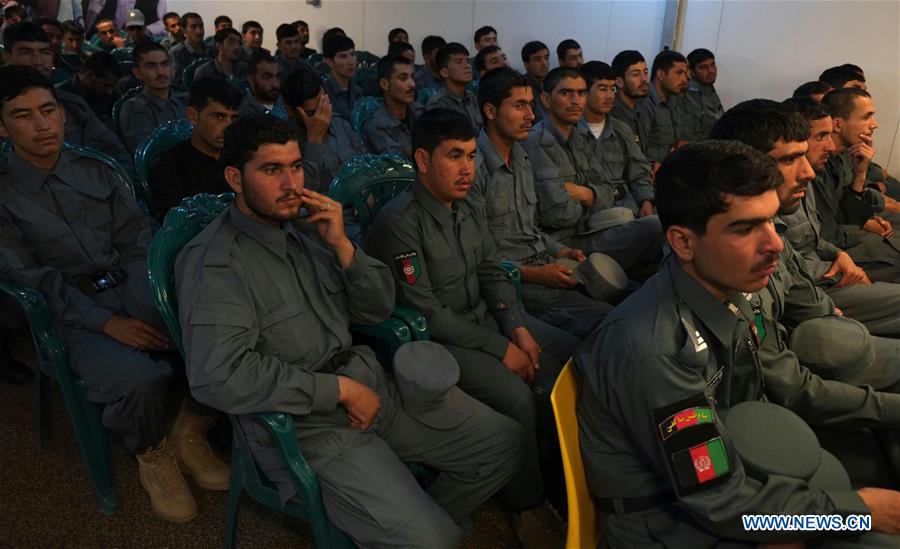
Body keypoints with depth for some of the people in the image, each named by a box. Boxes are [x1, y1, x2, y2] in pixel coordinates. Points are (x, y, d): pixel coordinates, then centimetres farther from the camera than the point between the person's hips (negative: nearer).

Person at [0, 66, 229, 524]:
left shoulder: (95, 169, 10)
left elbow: (137, 240, 6)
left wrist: (146, 306, -12)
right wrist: (108, 322, -19)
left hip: (136, 291, 4)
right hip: (73, 313, -3)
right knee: (138, 379, -33)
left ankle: (188, 433, 3)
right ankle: (152, 455, 1)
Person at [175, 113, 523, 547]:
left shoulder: (308, 223, 6)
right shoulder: (212, 262, -14)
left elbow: (377, 310, 7)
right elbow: (218, 377, -26)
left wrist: (341, 245, -12)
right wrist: (339, 389, -19)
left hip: (369, 380, 7)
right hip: (304, 422, -7)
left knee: (503, 443, 6)